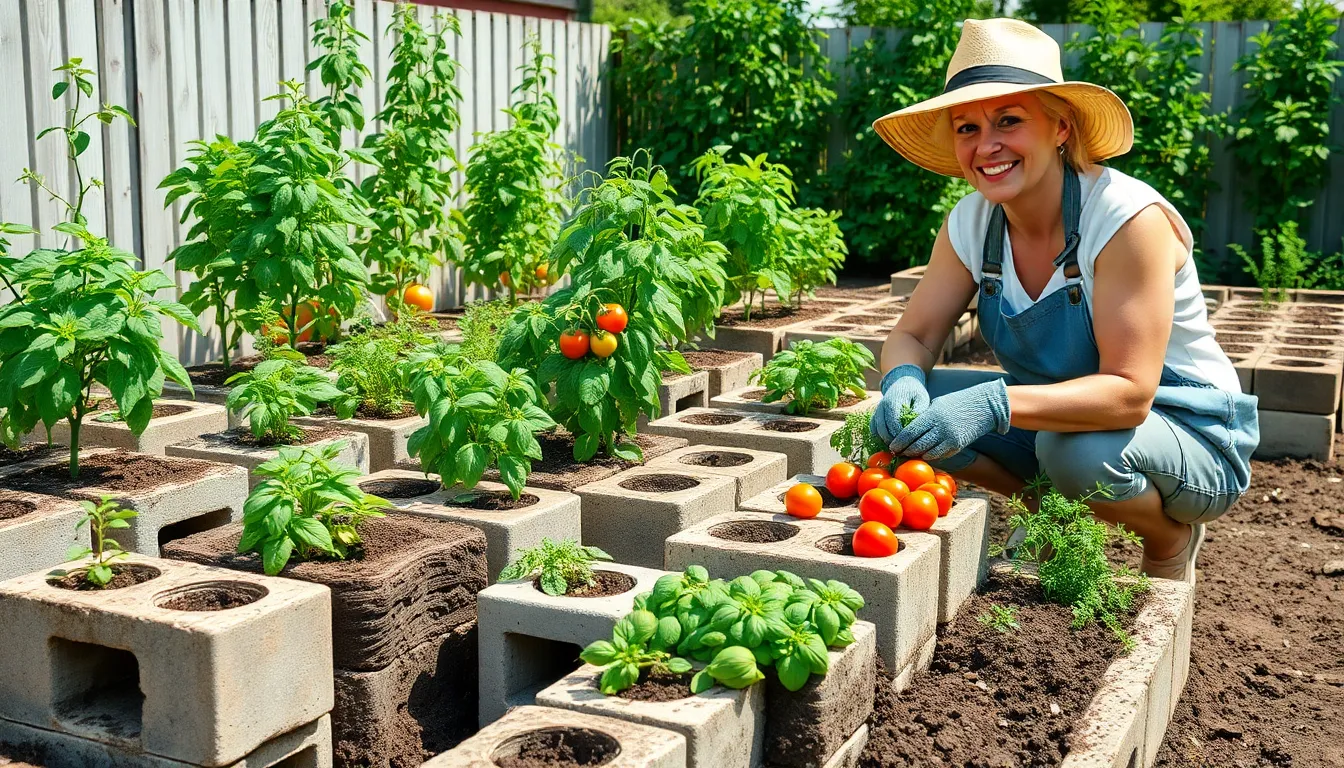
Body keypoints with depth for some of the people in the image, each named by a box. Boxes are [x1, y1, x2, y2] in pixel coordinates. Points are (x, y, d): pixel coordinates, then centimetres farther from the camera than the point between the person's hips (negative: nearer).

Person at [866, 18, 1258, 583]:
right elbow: (913, 335, -4)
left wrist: (995, 404, -47)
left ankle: (1172, 540, -2)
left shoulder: (1128, 218, -27)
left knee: (1078, 449, -38)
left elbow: (1129, 393, -33)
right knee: (909, 407, -16)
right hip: (1066, 412, 5)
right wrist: (904, 380, -30)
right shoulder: (970, 224, -8)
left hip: (1191, 437, -5)